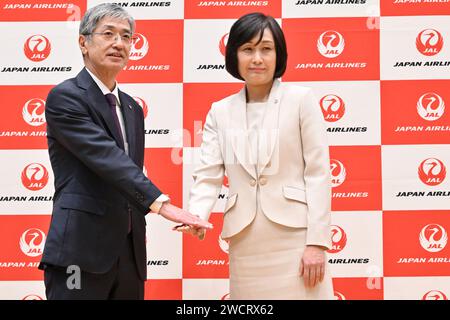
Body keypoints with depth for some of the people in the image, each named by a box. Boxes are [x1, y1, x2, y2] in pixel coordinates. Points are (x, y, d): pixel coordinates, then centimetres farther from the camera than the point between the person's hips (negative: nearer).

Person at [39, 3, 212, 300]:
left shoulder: (132, 108, 18)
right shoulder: (65, 97, -7)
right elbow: (106, 157, -19)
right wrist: (161, 203, -27)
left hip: (129, 250, 7)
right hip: (81, 248, -7)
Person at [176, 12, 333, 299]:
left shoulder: (302, 100, 1)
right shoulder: (220, 112, 10)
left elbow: (318, 172, -3)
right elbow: (208, 176, 3)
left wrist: (317, 242, -10)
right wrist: (196, 216, -17)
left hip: (295, 237, -3)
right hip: (245, 244, 3)